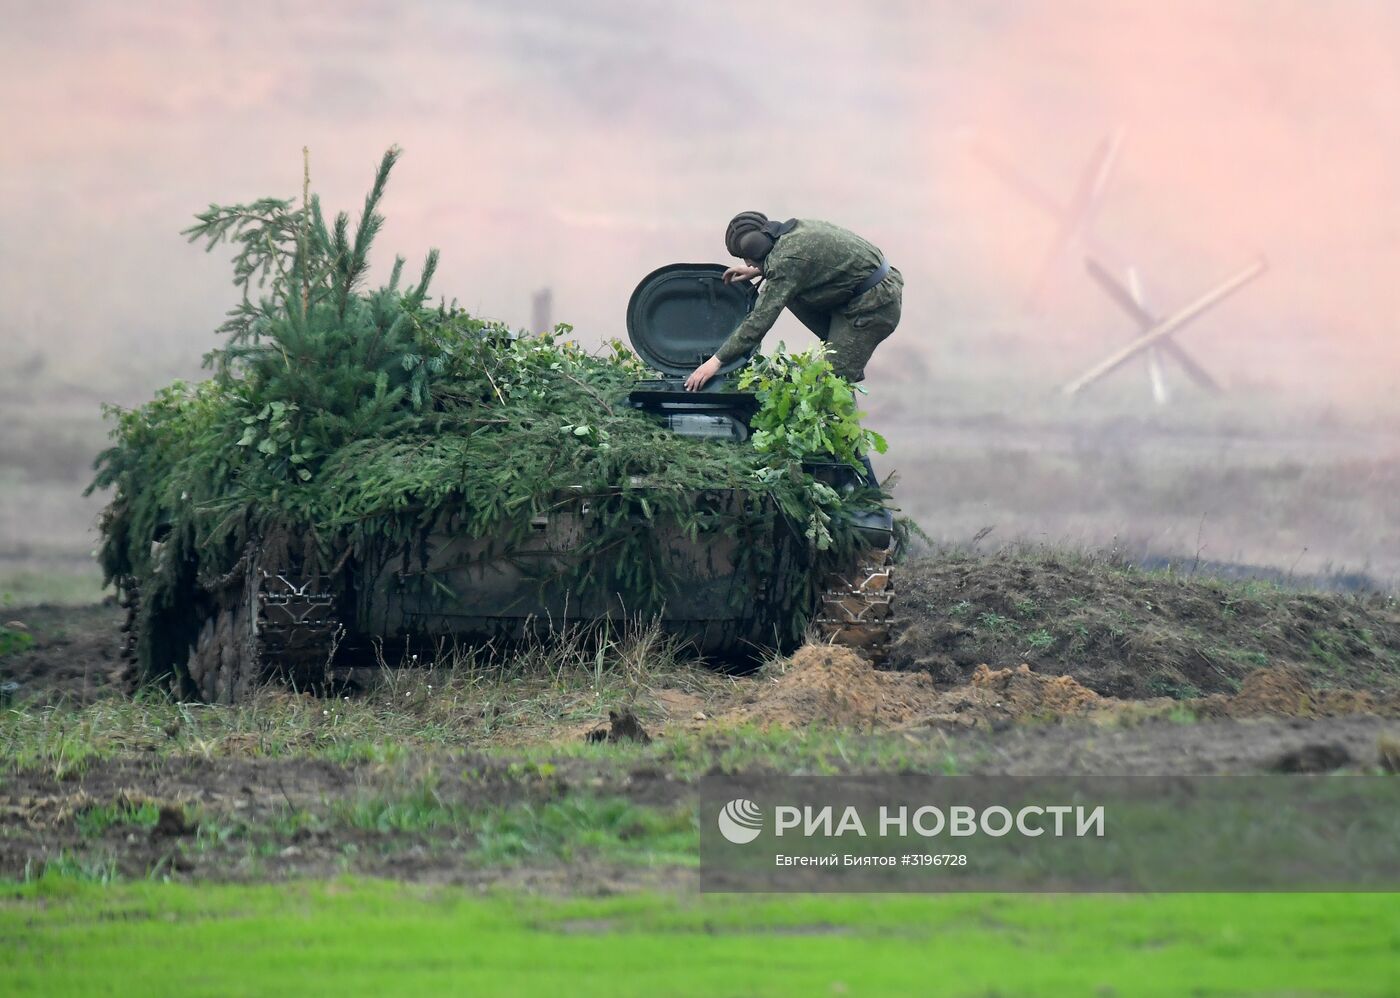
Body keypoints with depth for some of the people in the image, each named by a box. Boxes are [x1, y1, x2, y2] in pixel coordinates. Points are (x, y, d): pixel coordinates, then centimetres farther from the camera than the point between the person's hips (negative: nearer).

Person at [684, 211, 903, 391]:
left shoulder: (786, 260, -23)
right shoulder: (797, 227, 4)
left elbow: (759, 321, -23)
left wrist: (716, 361, -19)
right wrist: (759, 271, 18)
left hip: (876, 306, -10)